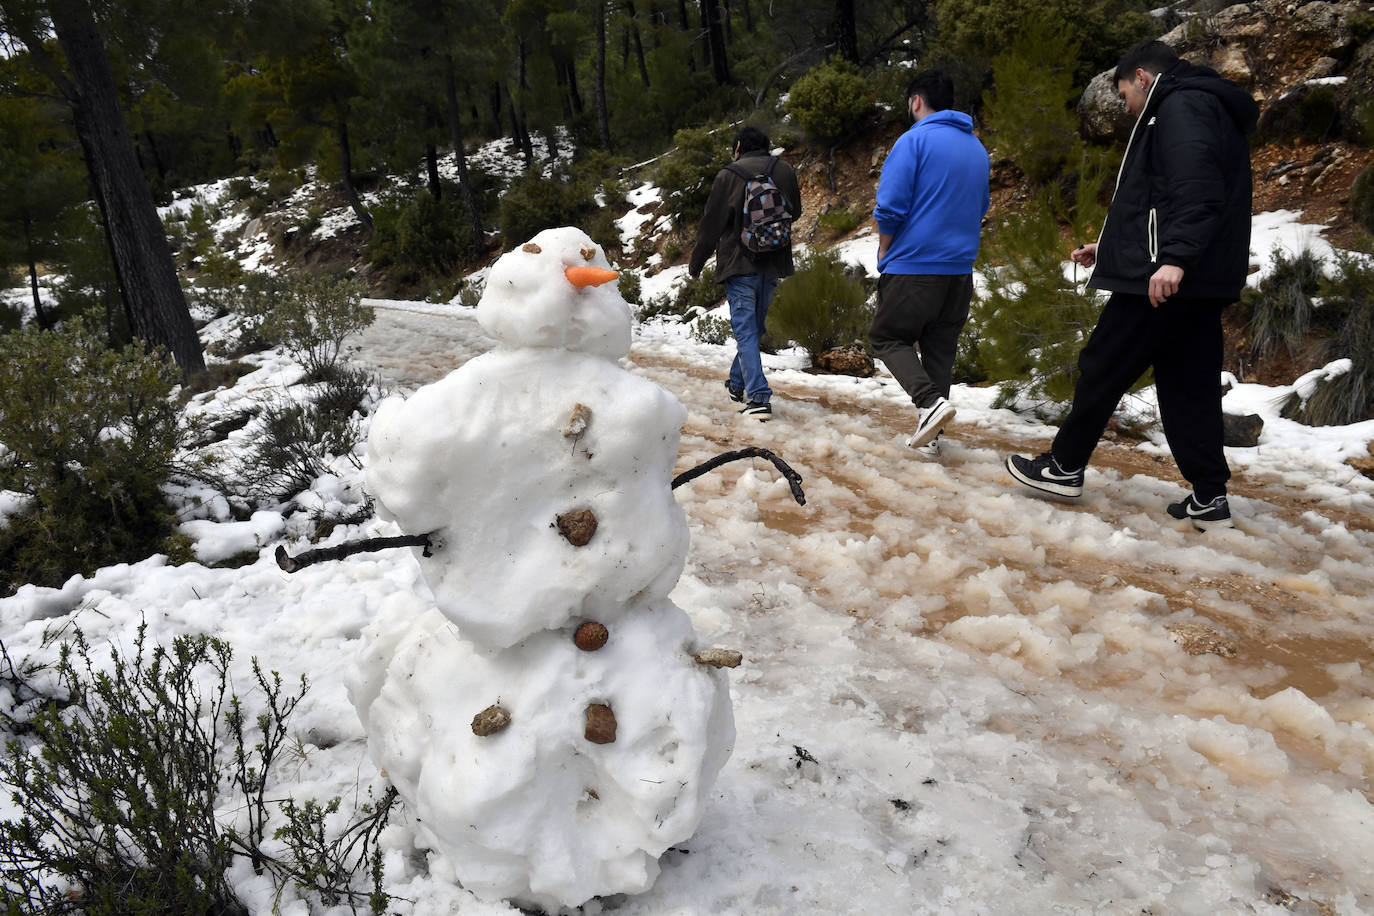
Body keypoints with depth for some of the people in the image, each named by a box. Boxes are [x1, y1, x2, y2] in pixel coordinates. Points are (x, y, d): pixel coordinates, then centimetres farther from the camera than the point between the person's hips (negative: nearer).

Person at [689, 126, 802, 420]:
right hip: (774, 264, 5)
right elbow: (796, 212, 20)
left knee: (745, 332, -3)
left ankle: (758, 397, -12)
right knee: (754, 327, 18)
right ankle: (738, 384, 31)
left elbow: (711, 225, -5)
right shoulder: (785, 171, 6)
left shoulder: (729, 175, -7)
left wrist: (695, 264, 5)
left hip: (740, 265, -5)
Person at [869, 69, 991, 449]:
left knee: (887, 336, 5)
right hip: (961, 268, 7)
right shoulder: (977, 148, 14)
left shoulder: (914, 140, -9)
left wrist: (885, 252, 2)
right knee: (939, 347, 12)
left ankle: (930, 401, -15)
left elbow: (890, 208, -13)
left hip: (914, 264, -7)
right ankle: (929, 433, 13)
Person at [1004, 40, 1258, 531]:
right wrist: (1109, 250, 31)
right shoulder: (1209, 111, 27)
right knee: (1189, 384, 8)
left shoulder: (1180, 105, -6)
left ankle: (1064, 467, 12)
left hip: (1164, 279, -10)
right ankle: (1209, 498, 9)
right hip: (1201, 281, 10)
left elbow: (1195, 187, -23)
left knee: (1101, 368, 1)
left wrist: (1175, 257, -32)